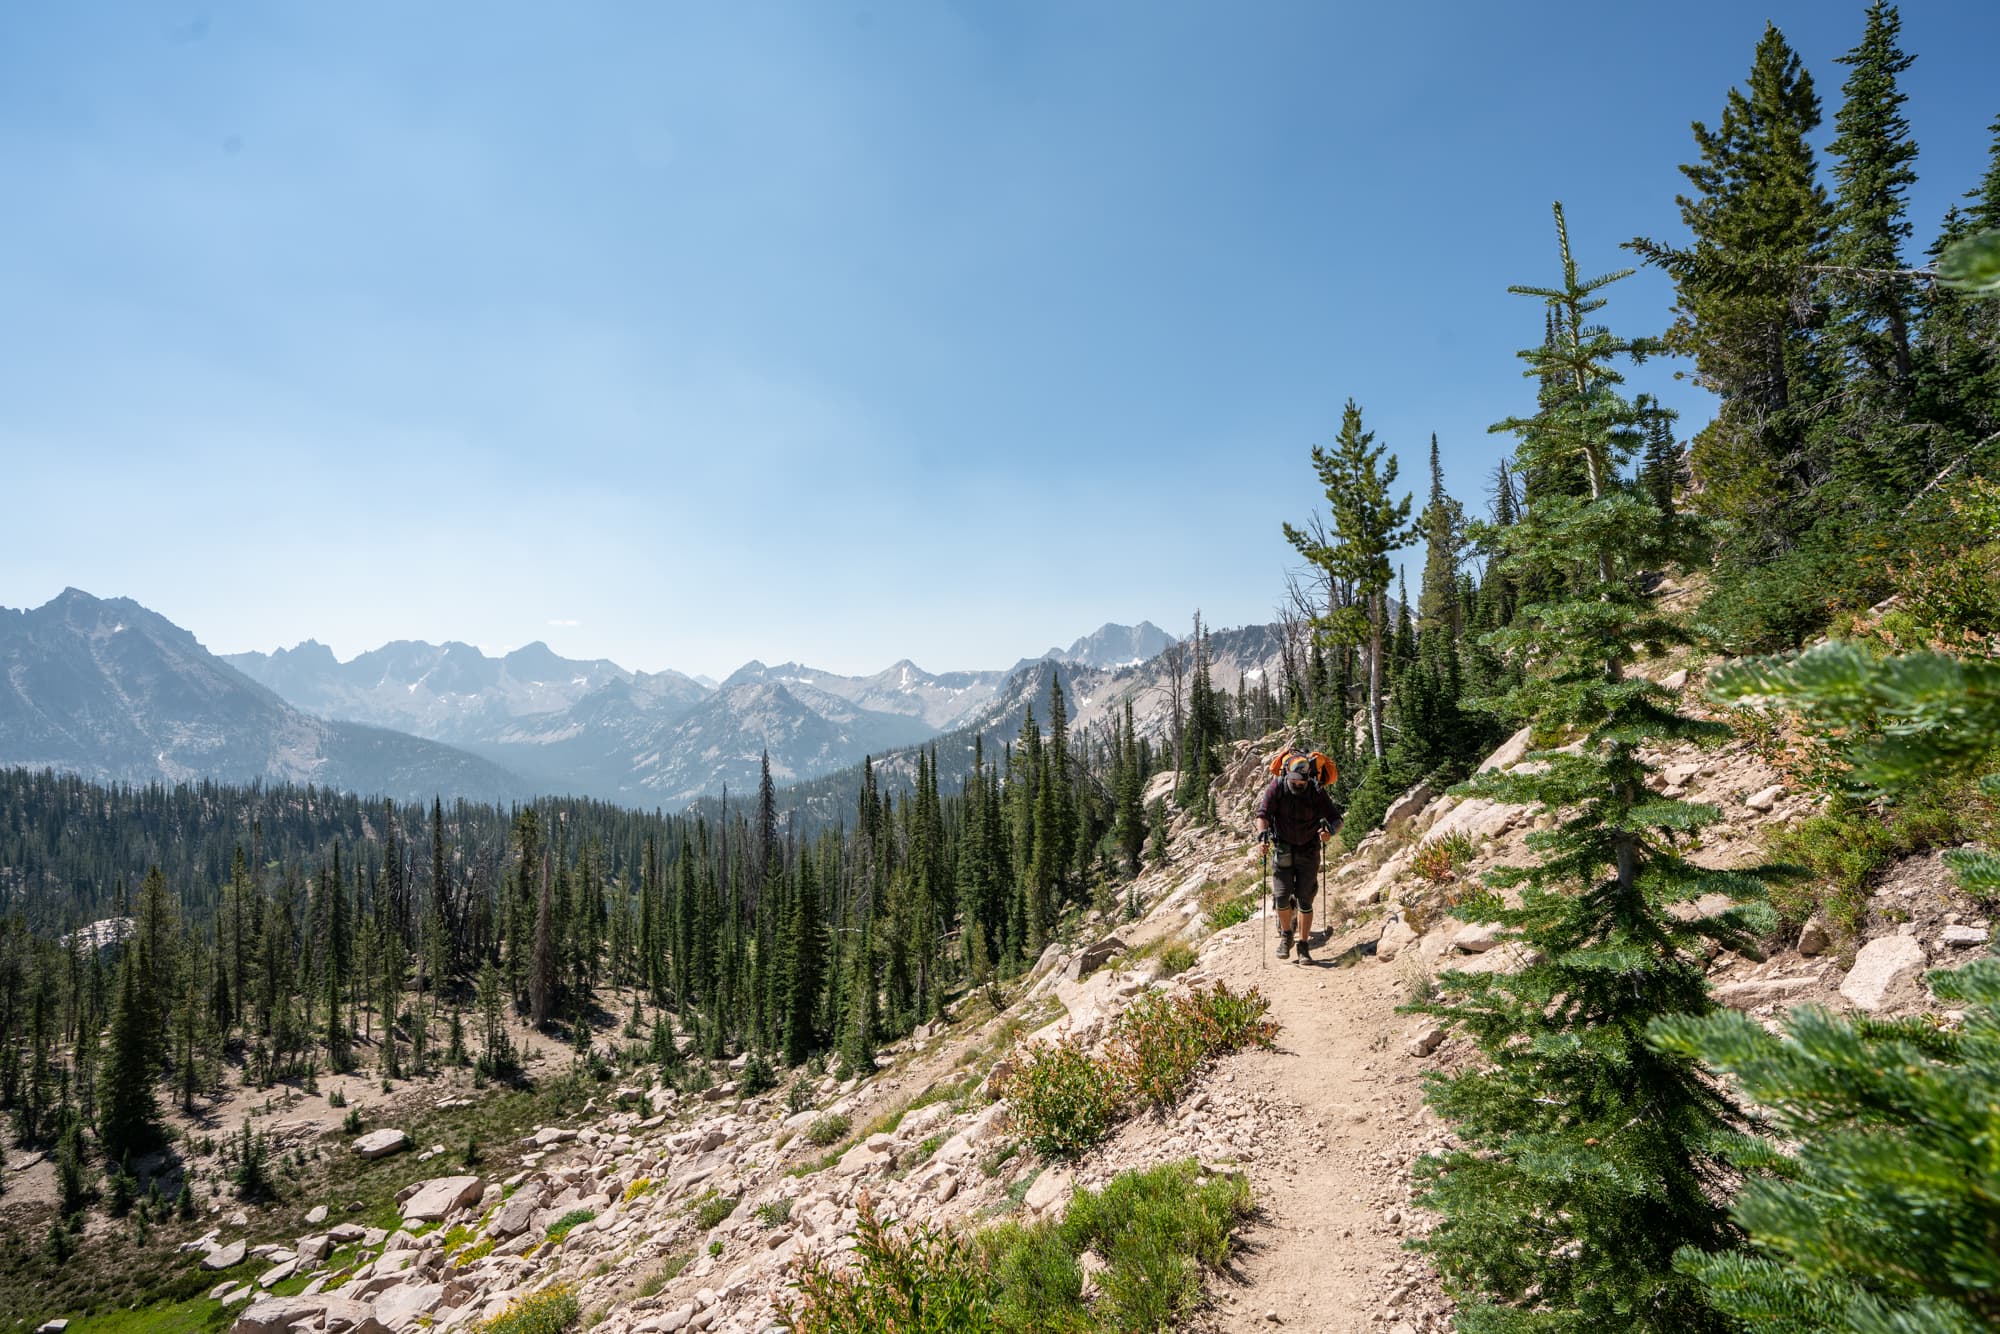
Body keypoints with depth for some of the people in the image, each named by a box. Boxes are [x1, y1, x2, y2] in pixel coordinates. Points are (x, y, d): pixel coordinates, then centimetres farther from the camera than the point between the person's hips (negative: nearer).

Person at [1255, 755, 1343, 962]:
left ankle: (1304, 945, 11)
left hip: (1308, 852, 0)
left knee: (1305, 900, -1)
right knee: (1281, 897, -5)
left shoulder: (1317, 792, -14)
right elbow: (1262, 812, -15)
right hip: (1283, 850, 0)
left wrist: (1330, 829, -34)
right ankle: (1286, 935, 21)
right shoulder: (1277, 786, -13)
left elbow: (1336, 818, -11)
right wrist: (1263, 831, -35)